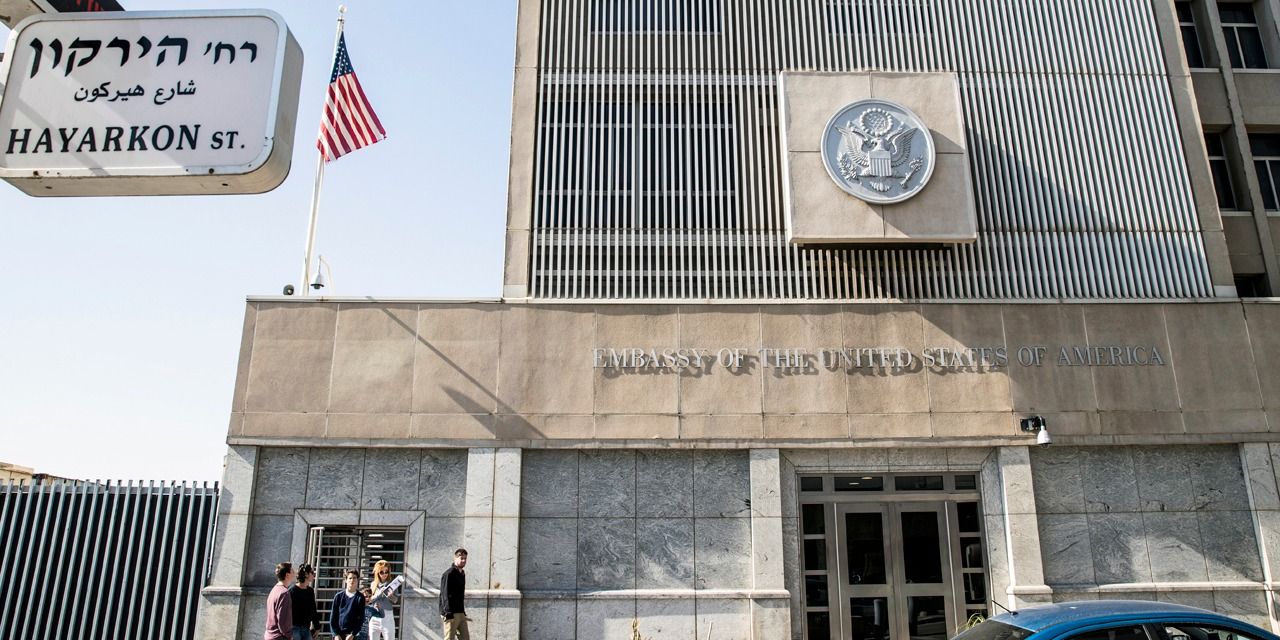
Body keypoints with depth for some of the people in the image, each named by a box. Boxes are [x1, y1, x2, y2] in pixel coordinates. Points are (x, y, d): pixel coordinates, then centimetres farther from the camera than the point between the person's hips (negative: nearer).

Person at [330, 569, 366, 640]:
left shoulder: (360, 598, 1)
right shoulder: (339, 596, 4)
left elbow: (361, 618, -2)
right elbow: (333, 616, 4)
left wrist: (353, 634, -11)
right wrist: (336, 634, -5)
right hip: (338, 634, 2)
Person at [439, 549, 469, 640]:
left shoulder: (462, 574, 17)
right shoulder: (449, 574, -10)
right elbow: (445, 595, -16)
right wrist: (448, 613, -22)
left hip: (460, 613, 9)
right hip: (451, 614, -9)